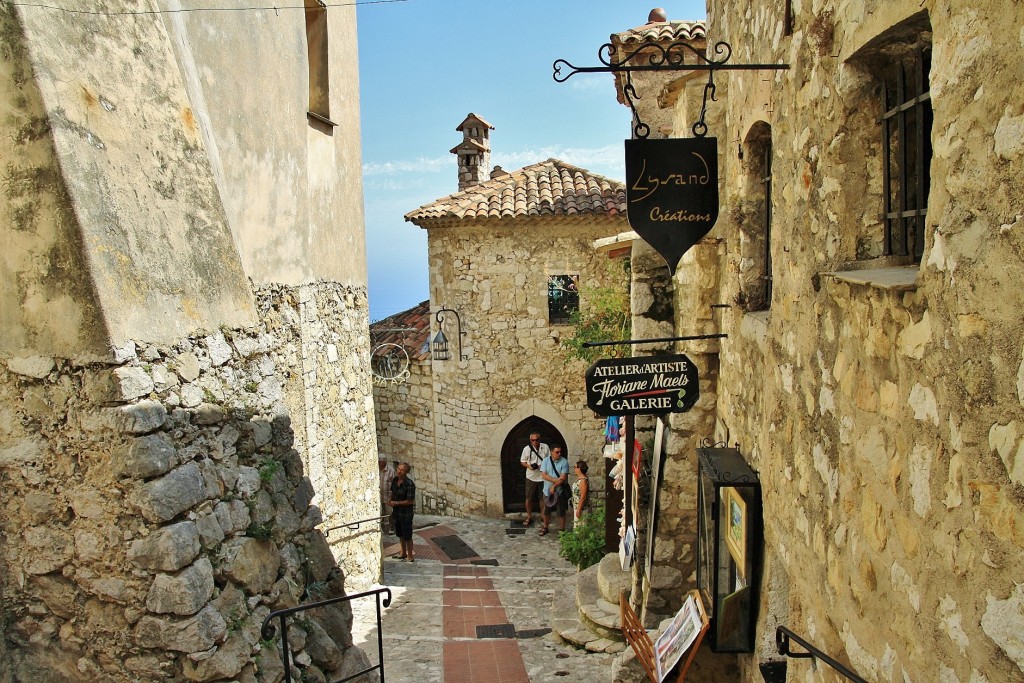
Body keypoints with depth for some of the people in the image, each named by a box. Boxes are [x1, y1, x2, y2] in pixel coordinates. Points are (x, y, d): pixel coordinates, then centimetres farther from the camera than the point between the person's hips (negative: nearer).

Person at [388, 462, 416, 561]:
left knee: (407, 535, 4)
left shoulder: (409, 484, -23)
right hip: (396, 511, 7)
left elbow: (410, 501, -20)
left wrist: (396, 503, -17)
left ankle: (410, 557, 19)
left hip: (406, 513, -7)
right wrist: (390, 499, -4)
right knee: (400, 534, 21)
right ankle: (403, 553, 39)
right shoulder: (395, 480, -2)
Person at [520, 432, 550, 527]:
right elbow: (522, 461, 0)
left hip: (543, 477, 1)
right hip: (531, 477, -1)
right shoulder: (526, 449, -10)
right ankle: (529, 517, 23)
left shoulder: (545, 447, -7)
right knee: (529, 498, 8)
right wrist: (529, 466, -19)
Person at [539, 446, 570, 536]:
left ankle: (562, 528, 22)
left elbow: (563, 477, -15)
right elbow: (543, 475, -12)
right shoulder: (546, 461, -4)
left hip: (560, 491, -2)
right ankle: (545, 527, 32)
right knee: (546, 511, 14)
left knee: (561, 512, 7)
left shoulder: (564, 462, -10)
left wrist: (554, 486, -19)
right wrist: (555, 480, -22)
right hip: (547, 491, 2)